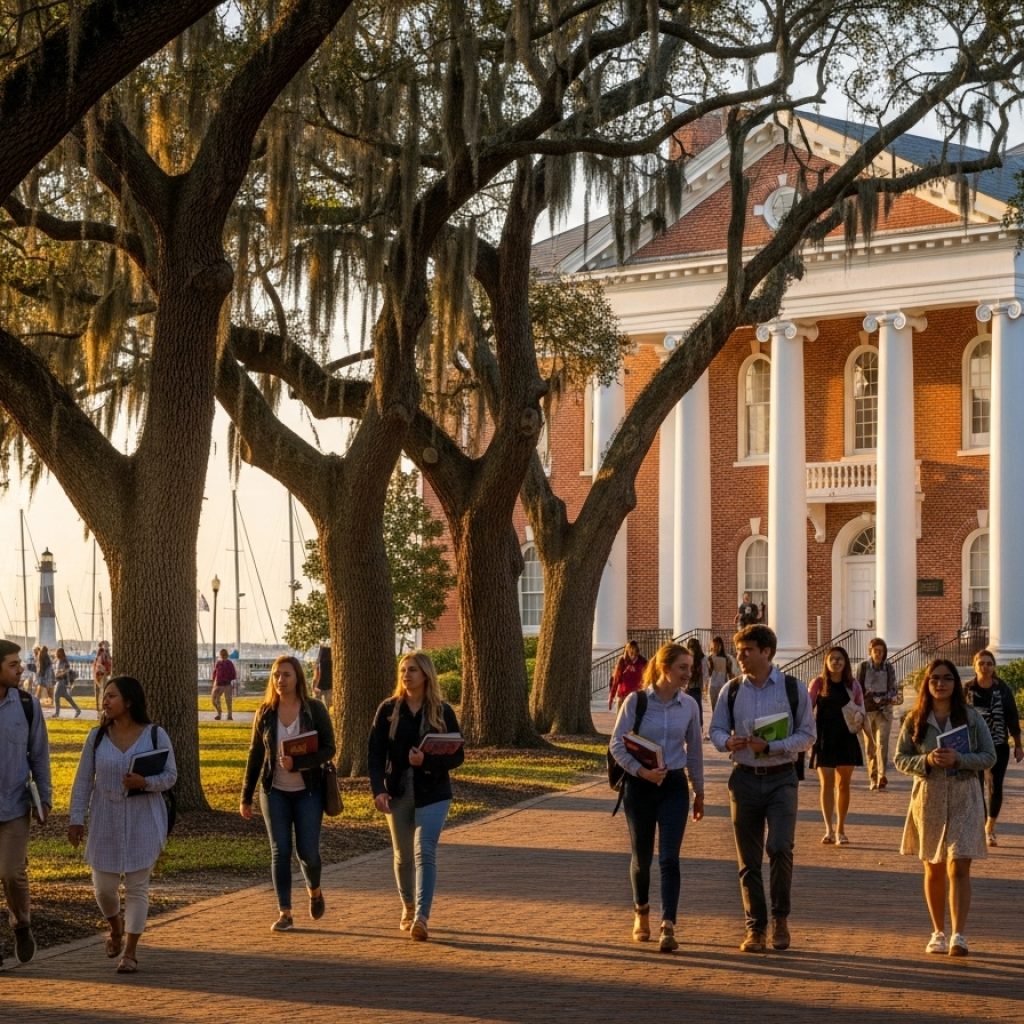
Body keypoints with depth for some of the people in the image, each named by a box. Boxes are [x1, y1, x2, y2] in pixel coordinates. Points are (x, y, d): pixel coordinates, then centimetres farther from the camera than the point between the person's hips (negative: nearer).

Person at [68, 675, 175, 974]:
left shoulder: (155, 735, -5)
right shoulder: (97, 736, 0)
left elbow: (170, 775, -2)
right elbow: (83, 781, 3)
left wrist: (145, 782, -22)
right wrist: (76, 819, -1)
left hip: (143, 822, -2)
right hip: (106, 823, 2)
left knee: (137, 887, 0)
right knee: (104, 886, 5)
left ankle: (130, 952, 10)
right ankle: (116, 928, 38)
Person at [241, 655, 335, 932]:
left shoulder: (315, 710, -4)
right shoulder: (265, 712, 3)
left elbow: (328, 749, -7)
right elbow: (255, 754, 8)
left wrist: (297, 762, -23)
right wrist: (246, 797, 8)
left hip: (308, 791, -2)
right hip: (274, 792, 2)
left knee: (308, 850, -2)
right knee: (280, 850, -2)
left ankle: (314, 890, 31)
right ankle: (284, 913, 5)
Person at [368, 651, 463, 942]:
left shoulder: (442, 712, -2)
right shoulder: (388, 710, 0)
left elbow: (457, 756, -2)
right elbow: (376, 754, -4)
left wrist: (427, 761, -20)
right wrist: (378, 790, -18)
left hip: (432, 793, -2)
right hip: (398, 792, 2)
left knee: (425, 851, -16)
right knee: (403, 855, 13)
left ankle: (422, 917, -23)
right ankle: (408, 909, 33)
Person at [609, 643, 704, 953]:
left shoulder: (689, 705, 1)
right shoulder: (636, 701, -7)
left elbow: (694, 752, 11)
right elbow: (617, 744, -7)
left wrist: (699, 792, 16)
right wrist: (641, 771, -21)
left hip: (674, 785, 1)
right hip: (640, 785, -1)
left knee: (669, 858, -9)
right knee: (642, 856, 11)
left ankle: (668, 927, -11)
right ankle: (641, 912, 36)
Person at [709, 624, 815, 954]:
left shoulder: (793, 689, -3)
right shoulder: (732, 691, 5)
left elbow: (806, 735, -4)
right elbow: (716, 729, 10)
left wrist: (769, 747, -17)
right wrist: (728, 742, -13)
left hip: (781, 779, -3)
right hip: (744, 778, 3)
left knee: (780, 848, -16)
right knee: (748, 859, 6)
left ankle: (781, 917, 6)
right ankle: (755, 927, 16)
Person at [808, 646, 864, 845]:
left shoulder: (852, 685, 4)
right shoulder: (818, 683, -2)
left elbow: (861, 711, 12)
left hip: (846, 738, 2)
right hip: (824, 739, -2)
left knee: (843, 784, 7)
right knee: (826, 784, -3)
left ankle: (841, 830, 16)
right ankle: (829, 830, 0)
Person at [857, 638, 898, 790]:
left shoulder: (888, 667, 5)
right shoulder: (863, 667, 1)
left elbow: (893, 688, 9)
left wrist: (891, 697, -12)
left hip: (884, 710, -1)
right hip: (867, 710, 1)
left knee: (882, 742, -16)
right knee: (870, 745, 4)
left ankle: (882, 776, -26)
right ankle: (873, 779, 12)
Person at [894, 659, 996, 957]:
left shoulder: (971, 717, -1)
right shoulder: (915, 720, 2)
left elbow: (989, 757, -2)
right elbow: (901, 759, 3)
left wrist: (958, 759, -18)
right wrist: (927, 760, -16)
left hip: (964, 800, -2)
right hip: (928, 798, 2)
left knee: (958, 868, -13)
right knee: (933, 870, 11)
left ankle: (958, 936, -16)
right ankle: (938, 933, 23)